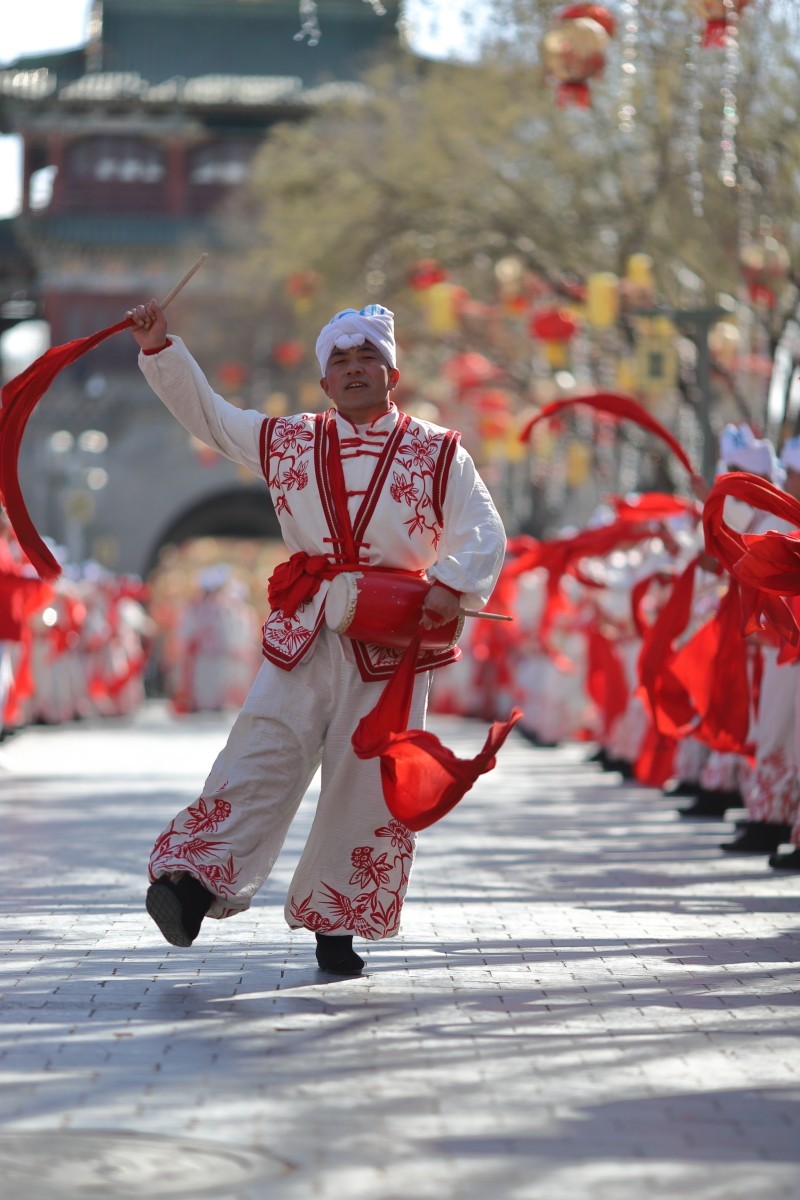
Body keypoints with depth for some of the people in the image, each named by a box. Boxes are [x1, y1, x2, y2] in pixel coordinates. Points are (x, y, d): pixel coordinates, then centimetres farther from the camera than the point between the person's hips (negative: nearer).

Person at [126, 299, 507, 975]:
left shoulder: (438, 453, 7)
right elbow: (207, 413, 21)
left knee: (367, 781, -2)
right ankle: (193, 881, -17)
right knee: (262, 754, -11)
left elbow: (484, 535, 0)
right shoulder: (287, 442, 14)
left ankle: (336, 926, 7)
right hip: (303, 634, 1)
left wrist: (452, 585, -18)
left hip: (392, 639, -1)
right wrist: (160, 350, 11)